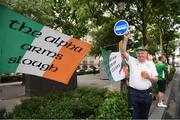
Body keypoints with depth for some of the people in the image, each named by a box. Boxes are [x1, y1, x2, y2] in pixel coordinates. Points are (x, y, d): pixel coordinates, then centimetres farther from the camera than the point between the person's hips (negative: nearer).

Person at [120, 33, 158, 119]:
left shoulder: (151, 64, 6)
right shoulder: (132, 61, 0)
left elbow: (155, 79, 7)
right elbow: (123, 52, -11)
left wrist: (149, 77, -15)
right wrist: (125, 38, -17)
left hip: (146, 94, 2)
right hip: (133, 93, -2)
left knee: (144, 115, 18)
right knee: (135, 115, 9)